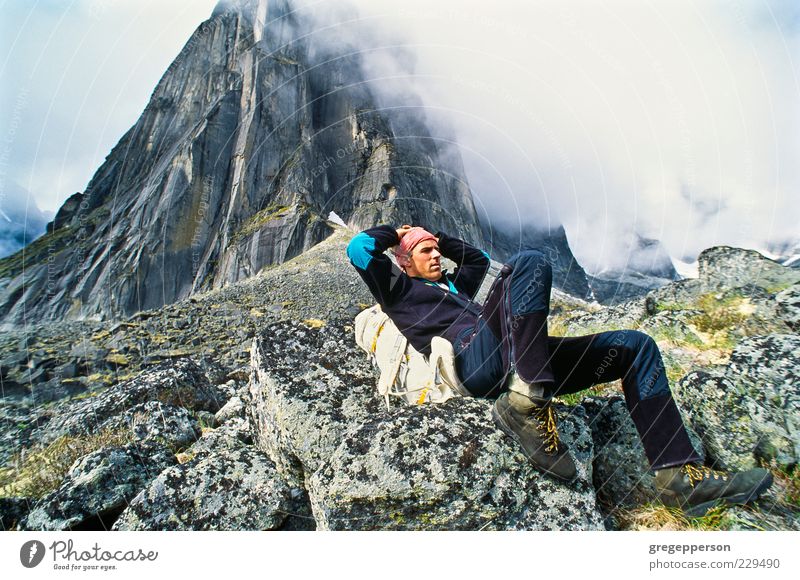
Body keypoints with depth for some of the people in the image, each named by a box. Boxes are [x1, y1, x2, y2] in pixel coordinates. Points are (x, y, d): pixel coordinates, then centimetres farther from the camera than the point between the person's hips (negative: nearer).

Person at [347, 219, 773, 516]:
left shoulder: (452, 289, 38)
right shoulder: (400, 291, 16)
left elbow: (478, 258, 53)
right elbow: (359, 248, 4)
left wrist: (440, 237, 45)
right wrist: (397, 233, 21)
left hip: (516, 364, 9)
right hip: (476, 360, -8)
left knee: (635, 346, 5)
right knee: (529, 263, -28)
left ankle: (680, 474, -4)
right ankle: (527, 403, -34)